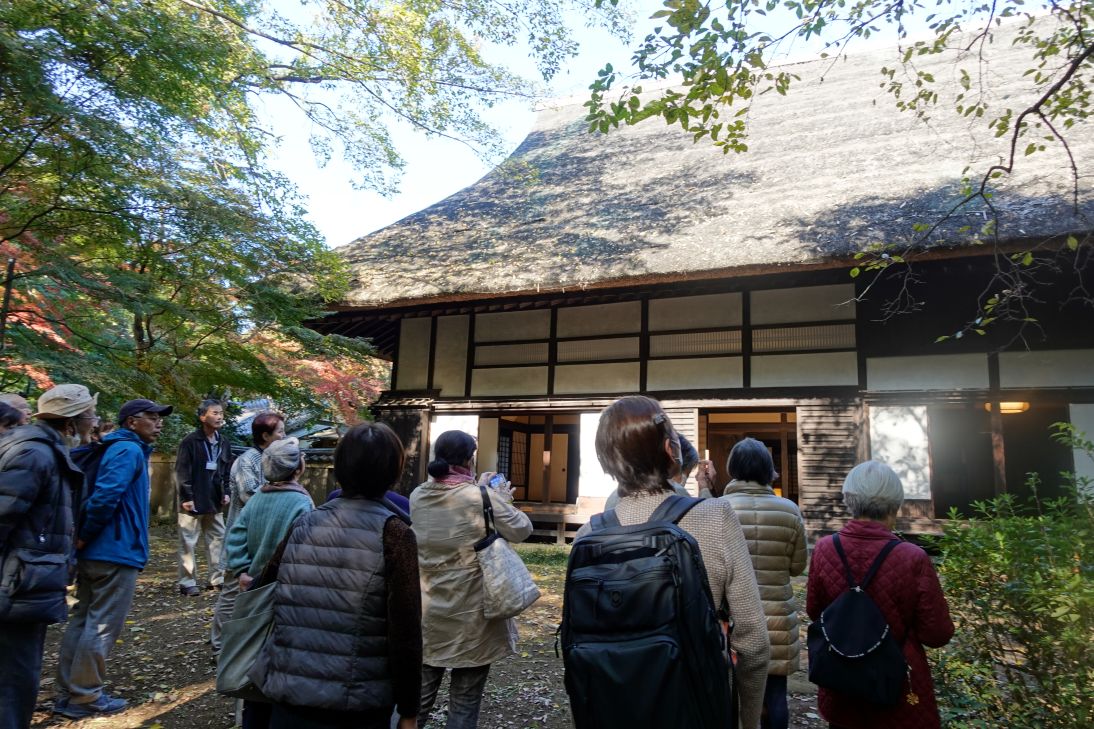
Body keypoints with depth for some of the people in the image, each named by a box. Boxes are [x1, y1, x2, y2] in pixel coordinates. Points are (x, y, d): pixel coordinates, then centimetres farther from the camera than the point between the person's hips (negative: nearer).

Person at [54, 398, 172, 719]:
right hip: (117, 552, -10)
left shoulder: (115, 448, 15)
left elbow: (101, 494, 17)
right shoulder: (130, 451, -15)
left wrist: (85, 538, 12)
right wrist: (87, 535, -16)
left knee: (82, 620, 16)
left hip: (94, 552, 10)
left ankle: (68, 693, 25)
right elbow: (106, 495, -28)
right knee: (102, 626, 1)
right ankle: (85, 697, 11)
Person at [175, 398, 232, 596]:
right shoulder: (190, 442, -10)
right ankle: (187, 583, 11)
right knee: (188, 543, 2)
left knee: (218, 539, 10)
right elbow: (182, 471, -12)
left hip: (215, 502, 6)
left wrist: (226, 492, 6)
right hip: (193, 502, -6)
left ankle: (217, 579, 19)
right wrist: (186, 497, -15)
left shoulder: (223, 443, 9)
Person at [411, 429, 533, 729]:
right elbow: (521, 530, -5)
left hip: (426, 615, 5)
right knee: (464, 703, 9)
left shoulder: (418, 496, -2)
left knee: (419, 696, 16)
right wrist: (502, 500, 9)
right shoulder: (482, 498, -18)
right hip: (470, 616, -5)